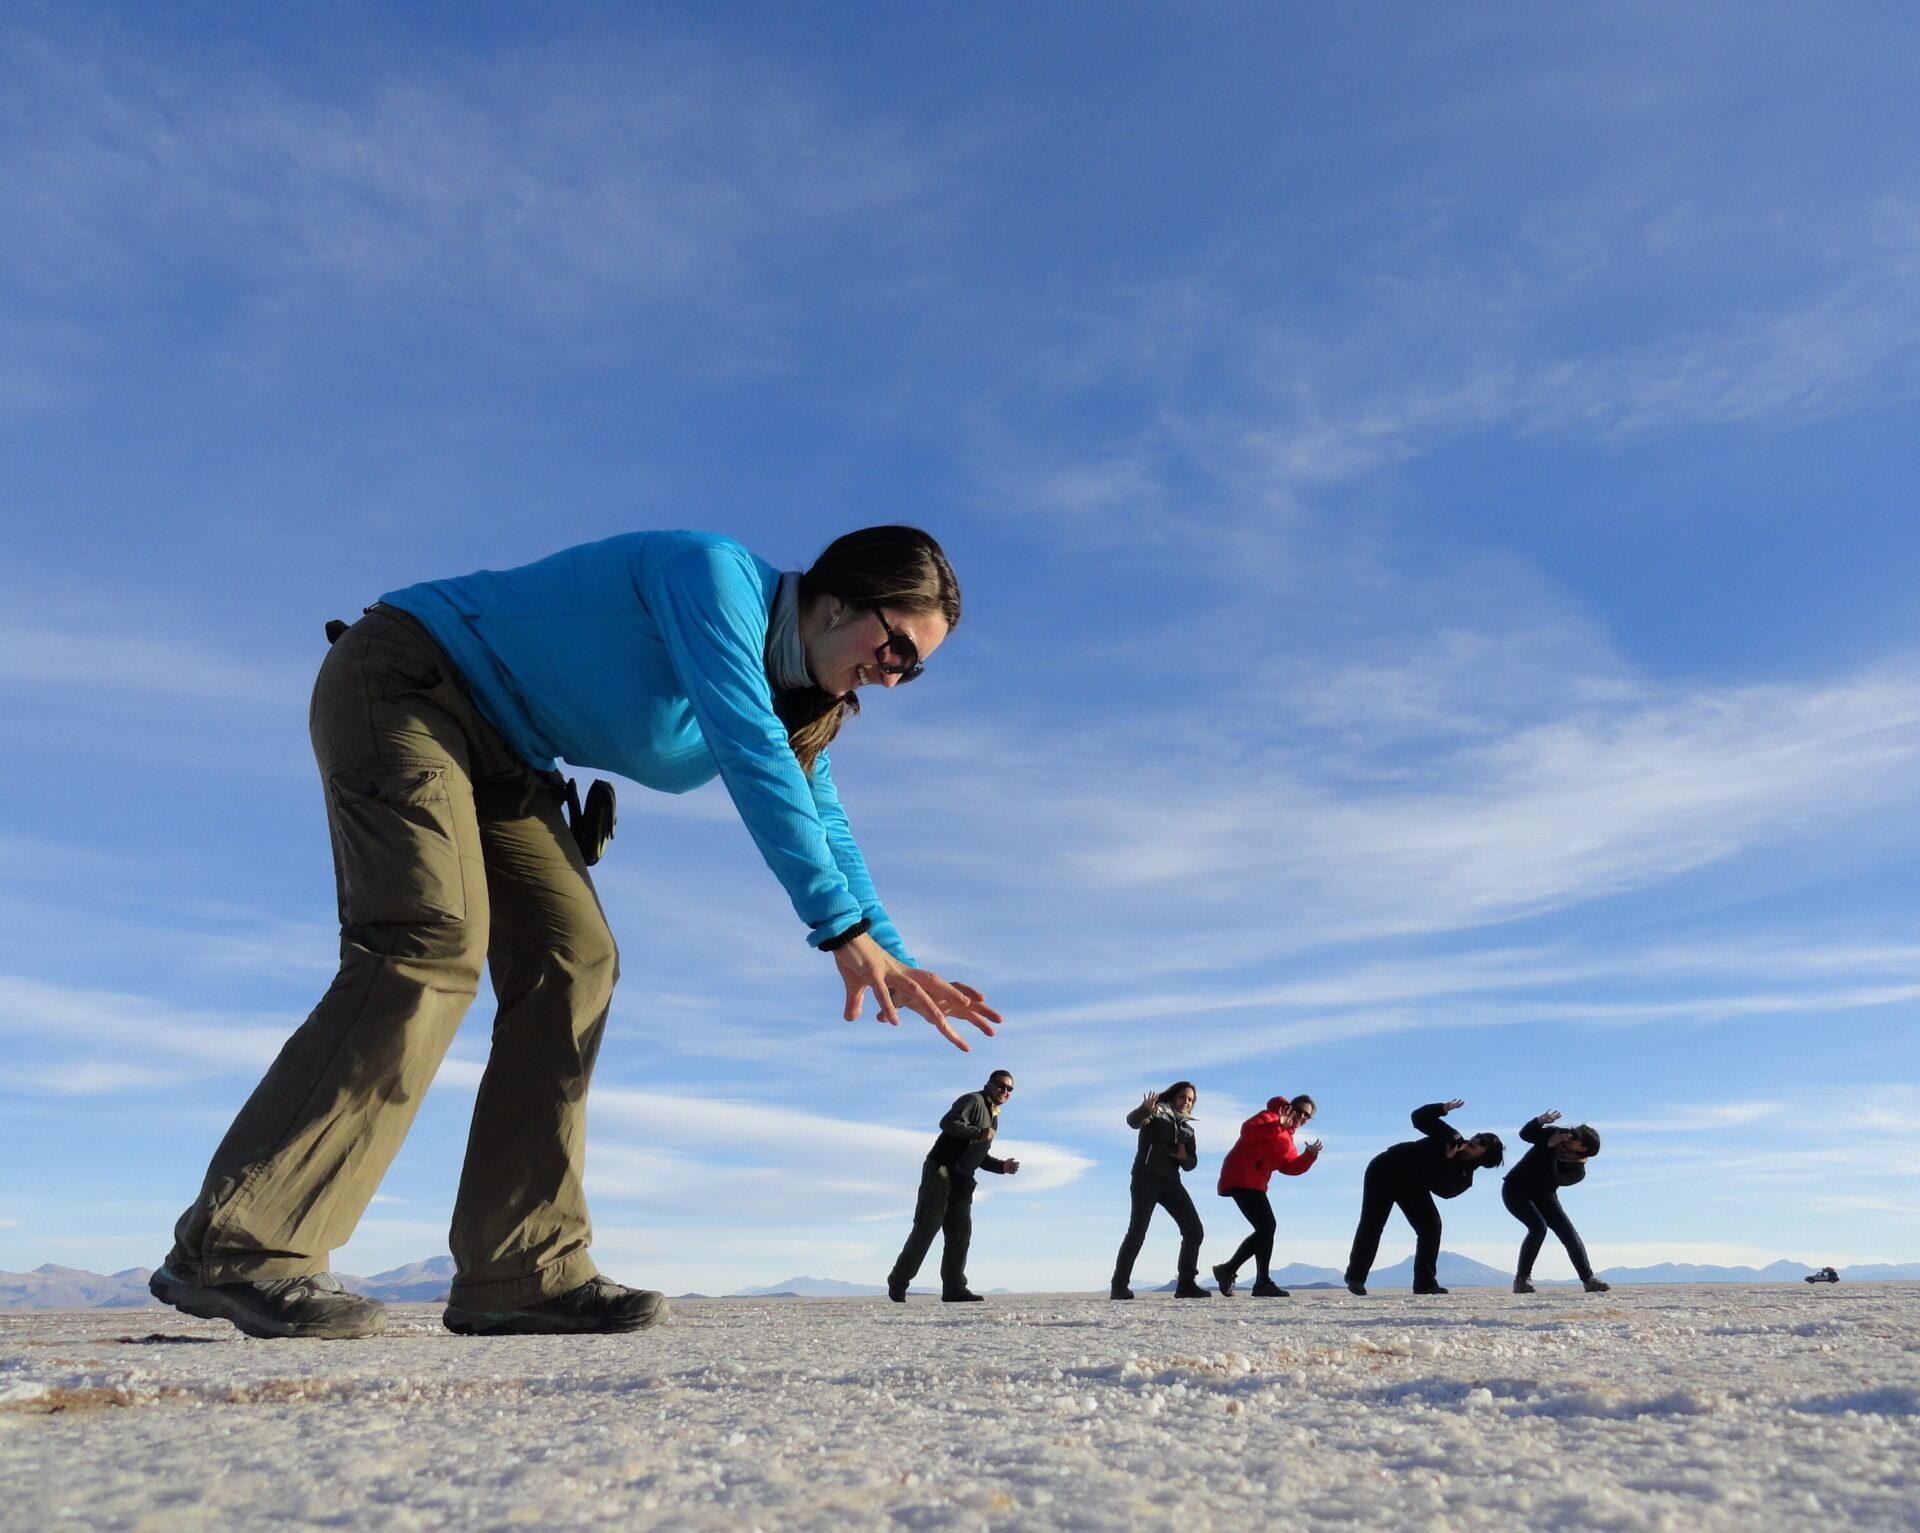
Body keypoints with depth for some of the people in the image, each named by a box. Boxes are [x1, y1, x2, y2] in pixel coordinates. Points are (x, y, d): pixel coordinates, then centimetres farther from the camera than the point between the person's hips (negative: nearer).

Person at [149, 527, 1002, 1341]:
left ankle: (523, 1272, -7)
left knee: (572, 961, -6)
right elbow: (753, 757, -32)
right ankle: (237, 1247, -23)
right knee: (434, 942, -26)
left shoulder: (786, 689, 5)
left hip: (499, 757, 9)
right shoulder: (715, 576, -22)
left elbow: (818, 820, 8)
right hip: (402, 681, -9)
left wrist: (891, 962, -2)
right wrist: (843, 930, -33)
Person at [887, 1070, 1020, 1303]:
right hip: (940, 1172, -9)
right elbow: (948, 1122, -24)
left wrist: (1002, 1166, 13)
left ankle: (954, 1288, 4)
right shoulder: (973, 1101, -7)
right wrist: (979, 1133, -24)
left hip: (962, 1181, 9)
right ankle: (898, 1282, 2)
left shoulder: (993, 1117, 22)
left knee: (961, 1234, 2)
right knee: (926, 1228, -7)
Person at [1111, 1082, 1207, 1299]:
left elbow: (1191, 1164, 19)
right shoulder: (1157, 1110, 5)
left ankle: (1186, 1284, 5)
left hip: (1170, 1182, 7)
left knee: (1194, 1230, -2)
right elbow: (1132, 1121, -15)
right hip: (1146, 1178, -6)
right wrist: (1144, 1109, -37)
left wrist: (1184, 1157, -5)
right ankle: (1119, 1286, -8)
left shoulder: (1187, 1129, 23)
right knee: (1137, 1232, -13)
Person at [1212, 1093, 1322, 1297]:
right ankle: (1263, 1282, -9)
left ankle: (1227, 1270, 17)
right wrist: (1278, 1125, -35)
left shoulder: (1287, 1137, 24)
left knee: (1264, 1229, 12)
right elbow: (1247, 1130, -26)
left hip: (1253, 1184, 10)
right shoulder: (1269, 1118, -6)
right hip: (1241, 1179, -10)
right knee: (1266, 1226, -14)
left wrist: (1309, 1155, -1)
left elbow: (1290, 1166, 12)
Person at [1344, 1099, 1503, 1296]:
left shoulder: (1464, 1175, -11)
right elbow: (1419, 1117, -18)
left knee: (1431, 1225, -10)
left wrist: (1448, 1160, -35)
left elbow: (1443, 1190, -28)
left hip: (1413, 1186, 5)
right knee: (1372, 1224, -11)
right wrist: (1443, 1108, -29)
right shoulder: (1451, 1137, -16)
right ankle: (1355, 1277, -6)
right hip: (1386, 1169, -4)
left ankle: (1425, 1282, -4)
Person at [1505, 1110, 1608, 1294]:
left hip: (1543, 1196, 3)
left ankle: (1589, 1280, -1)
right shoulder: (1554, 1134, -14)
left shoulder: (1578, 1170, -16)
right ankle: (1521, 1279, -17)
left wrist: (1551, 1149, -35)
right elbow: (1525, 1134, -20)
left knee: (1569, 1233, -11)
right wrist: (1540, 1121, -36)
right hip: (1516, 1190, -3)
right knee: (1538, 1226, -23)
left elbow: (1552, 1180, -32)